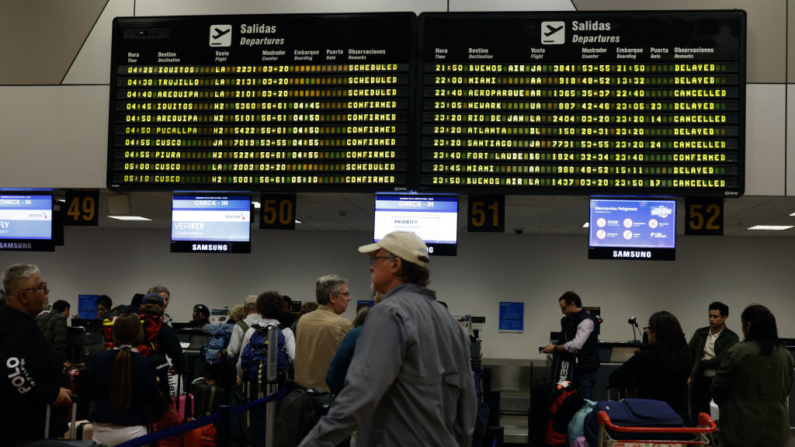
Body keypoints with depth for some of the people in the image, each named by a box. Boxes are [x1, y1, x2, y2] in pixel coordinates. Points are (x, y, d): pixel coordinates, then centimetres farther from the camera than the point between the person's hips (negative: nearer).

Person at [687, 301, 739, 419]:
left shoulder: (732, 338, -5)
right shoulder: (700, 333, 9)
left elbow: (723, 359, -16)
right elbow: (689, 354, 14)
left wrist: (702, 363, -8)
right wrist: (689, 375, 6)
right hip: (700, 380, 4)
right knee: (696, 417, 7)